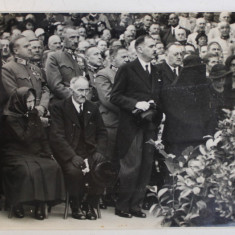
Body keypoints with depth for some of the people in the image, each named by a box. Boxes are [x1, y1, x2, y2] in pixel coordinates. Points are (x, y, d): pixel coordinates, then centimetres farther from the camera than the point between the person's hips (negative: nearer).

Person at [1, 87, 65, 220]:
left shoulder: (33, 115, 13)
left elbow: (43, 137, 15)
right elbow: (25, 139, -17)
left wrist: (49, 154, 2)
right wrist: (31, 121, -16)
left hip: (36, 154, 6)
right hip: (17, 156, -6)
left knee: (53, 167, -24)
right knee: (29, 171, -36)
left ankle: (41, 204, -18)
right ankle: (18, 205, -14)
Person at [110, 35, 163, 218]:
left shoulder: (156, 71, 17)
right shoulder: (127, 69, -1)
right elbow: (115, 97, -5)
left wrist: (159, 117, 2)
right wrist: (136, 104, -17)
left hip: (151, 125, 6)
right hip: (132, 125, -6)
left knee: (146, 166, 5)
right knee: (131, 166, -6)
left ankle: (136, 205, 14)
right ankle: (122, 206, 5)